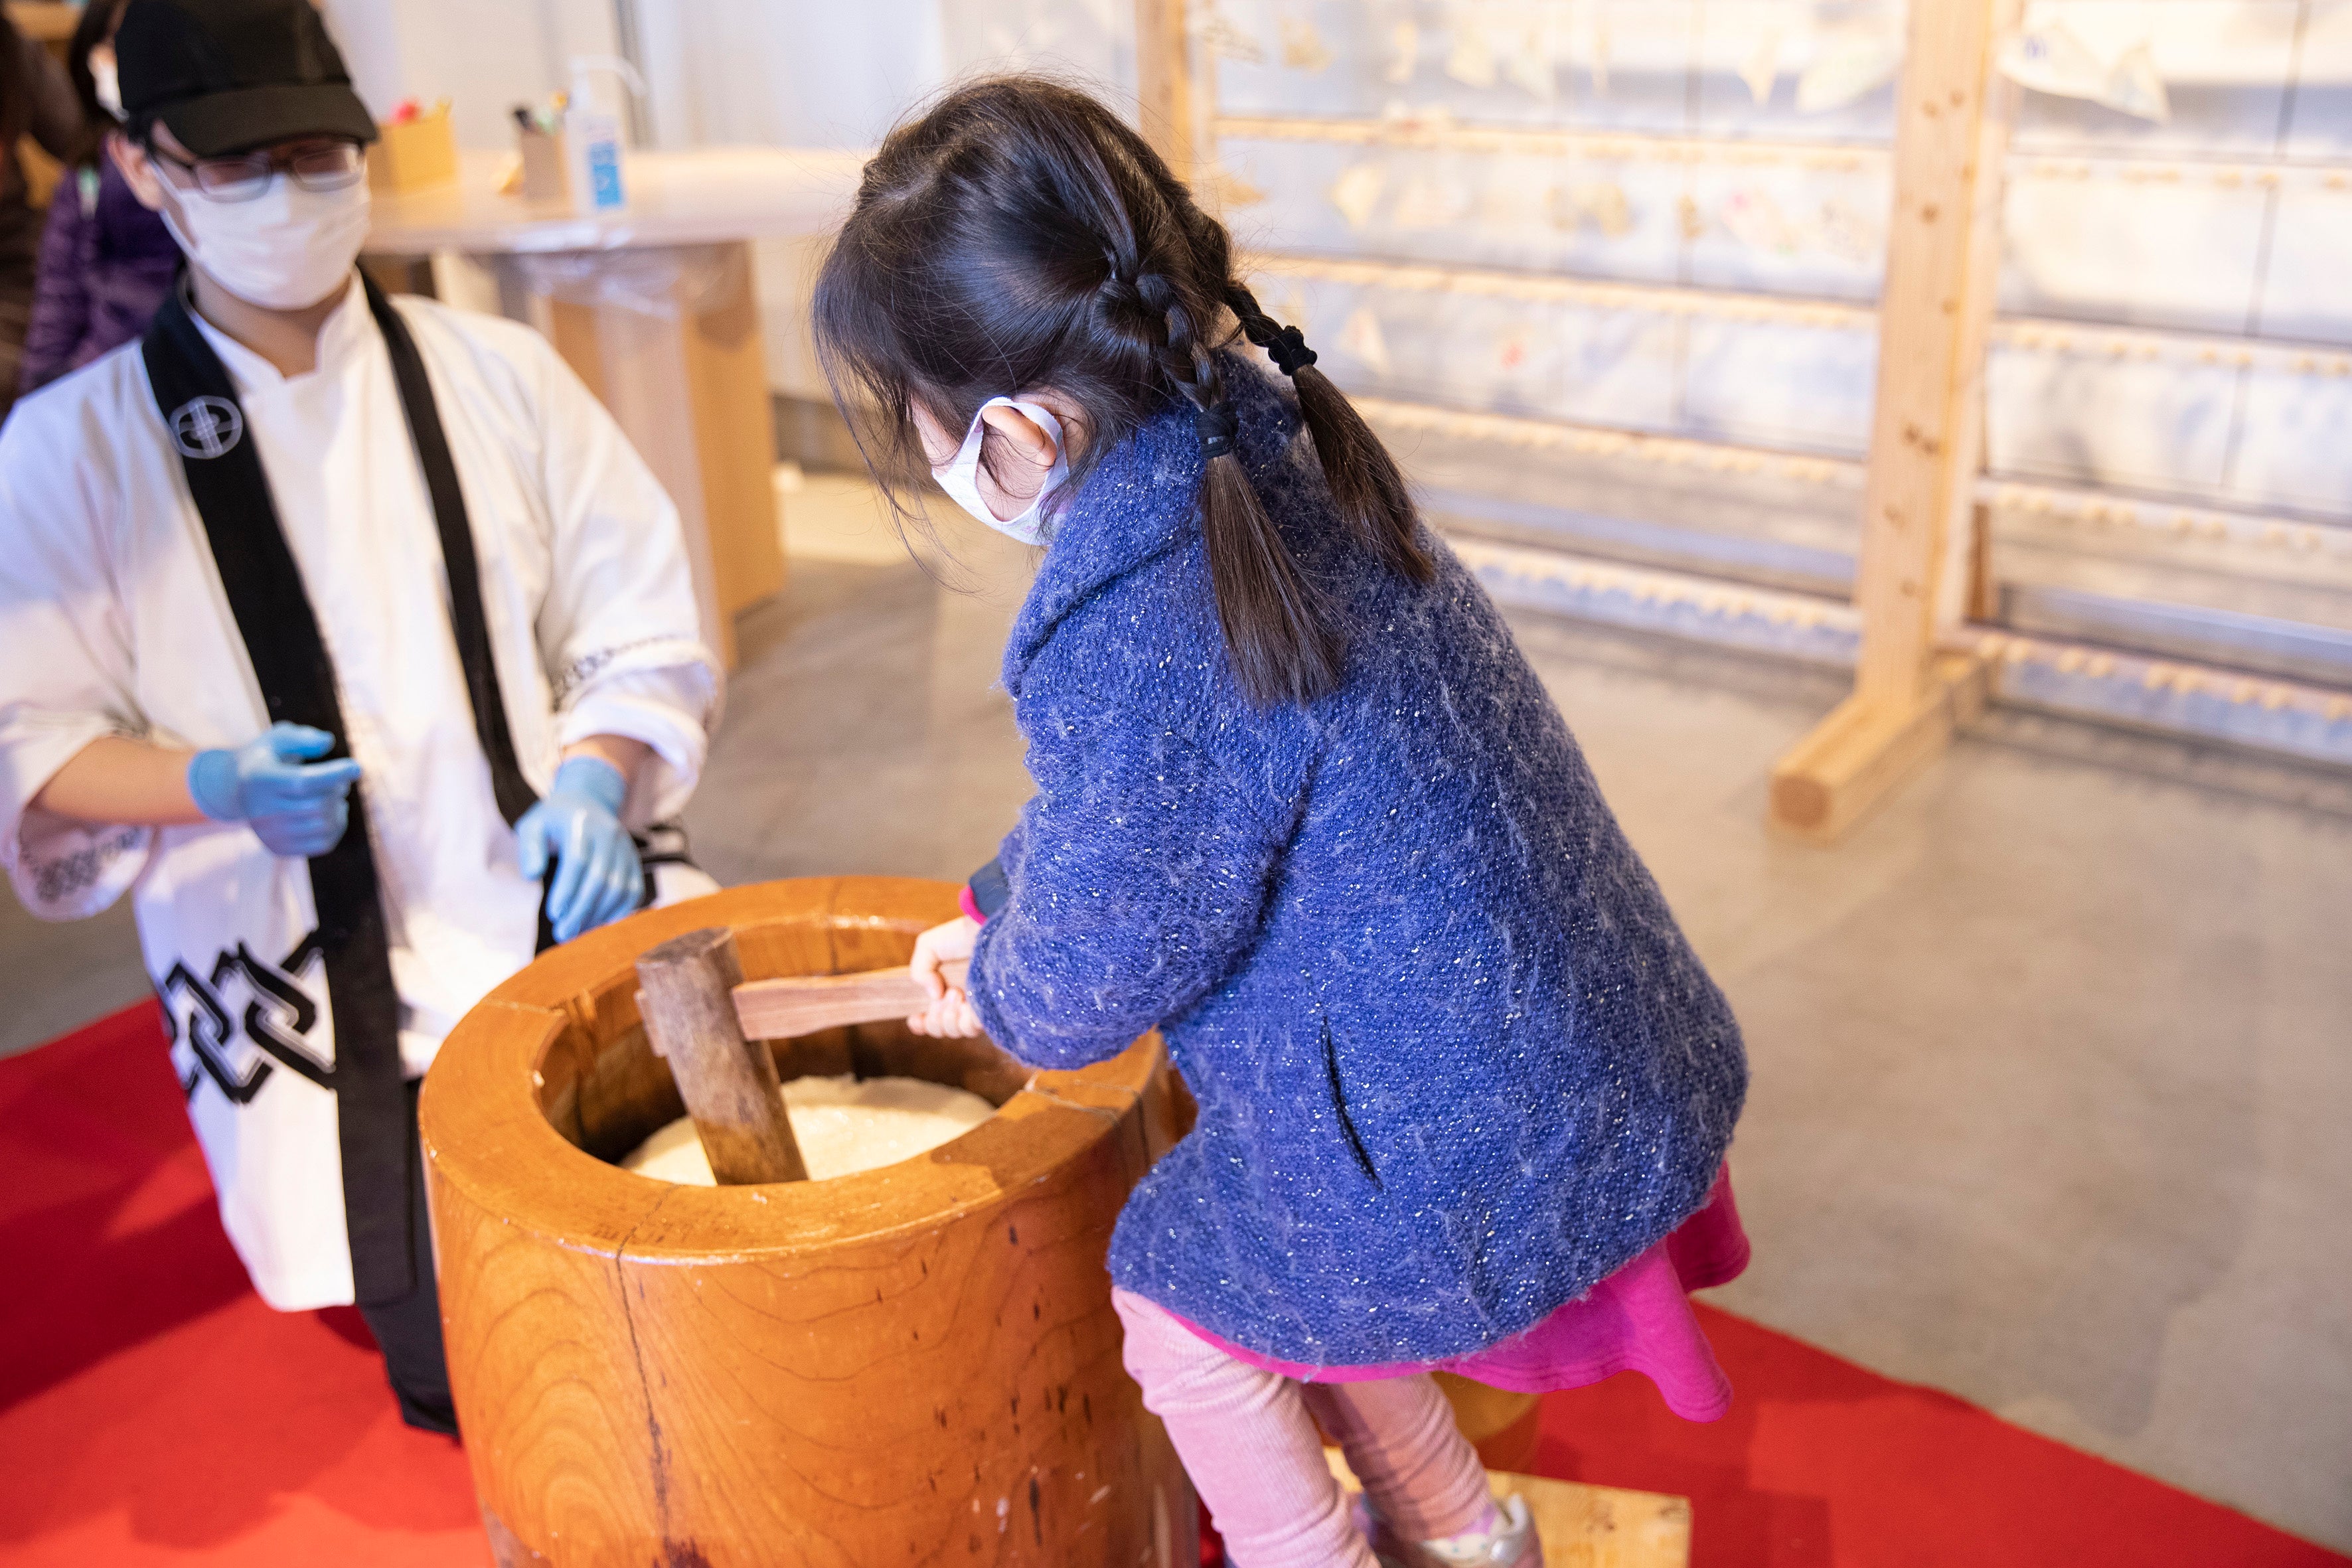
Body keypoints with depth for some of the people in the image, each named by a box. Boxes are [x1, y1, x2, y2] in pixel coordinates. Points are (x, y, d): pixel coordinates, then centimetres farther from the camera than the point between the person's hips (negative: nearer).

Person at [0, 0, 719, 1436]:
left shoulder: (495, 377, 0)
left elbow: (644, 636, 3)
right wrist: (218, 783, -19)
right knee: (465, 1382, 9)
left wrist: (593, 779, -15)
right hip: (324, 1015, -1)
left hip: (572, 941, 1)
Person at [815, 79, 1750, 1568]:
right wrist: (994, 912, 20)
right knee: (1294, 1272, 29)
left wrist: (1001, 992, 6)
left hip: (1473, 1136, -9)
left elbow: (1093, 975, -16)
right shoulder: (1271, 449, -2)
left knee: (1179, 1306, 15)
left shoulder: (1136, 636, -32)